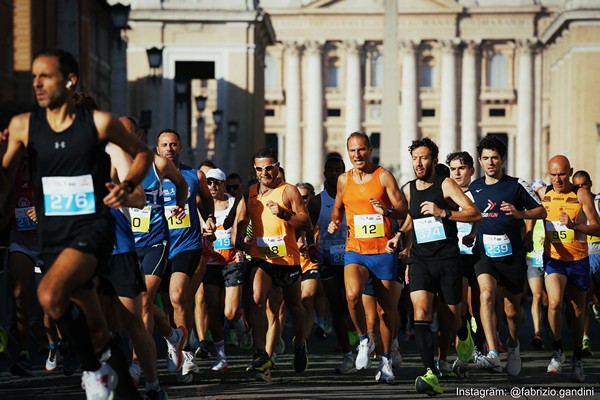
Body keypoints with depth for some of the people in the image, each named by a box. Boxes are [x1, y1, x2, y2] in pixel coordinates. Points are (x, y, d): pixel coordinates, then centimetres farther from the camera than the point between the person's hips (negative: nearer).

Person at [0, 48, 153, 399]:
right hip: (53, 234, 4)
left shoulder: (99, 122, -6)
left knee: (50, 295, -30)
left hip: (93, 228, -4)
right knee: (95, 329, 12)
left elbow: (143, 153, 10)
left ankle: (95, 368, -10)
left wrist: (128, 185, -8)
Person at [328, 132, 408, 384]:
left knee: (387, 308, 4)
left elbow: (403, 211, -4)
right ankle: (365, 340, -2)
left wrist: (387, 210, -24)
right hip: (355, 250, 2)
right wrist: (334, 222, 7)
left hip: (384, 251, -2)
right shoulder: (344, 180, 10)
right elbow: (338, 206, 27)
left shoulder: (383, 176, -1)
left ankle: (386, 360, 20)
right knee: (352, 294, -26)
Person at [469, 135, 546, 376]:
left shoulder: (516, 185, 1)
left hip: (512, 254, -1)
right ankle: (492, 354, -35)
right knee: (486, 294, -26)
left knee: (512, 310, 8)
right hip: (484, 254, 1)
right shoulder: (473, 188, 9)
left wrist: (519, 213, -14)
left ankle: (513, 345, 40)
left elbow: (541, 211, 3)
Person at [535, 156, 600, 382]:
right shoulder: (542, 194, 1)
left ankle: (577, 360, 23)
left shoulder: (581, 194, -5)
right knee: (554, 303, -22)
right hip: (553, 259, 0)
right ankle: (557, 351, -5)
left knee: (577, 311, 8)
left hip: (579, 260, 0)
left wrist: (574, 225, -23)